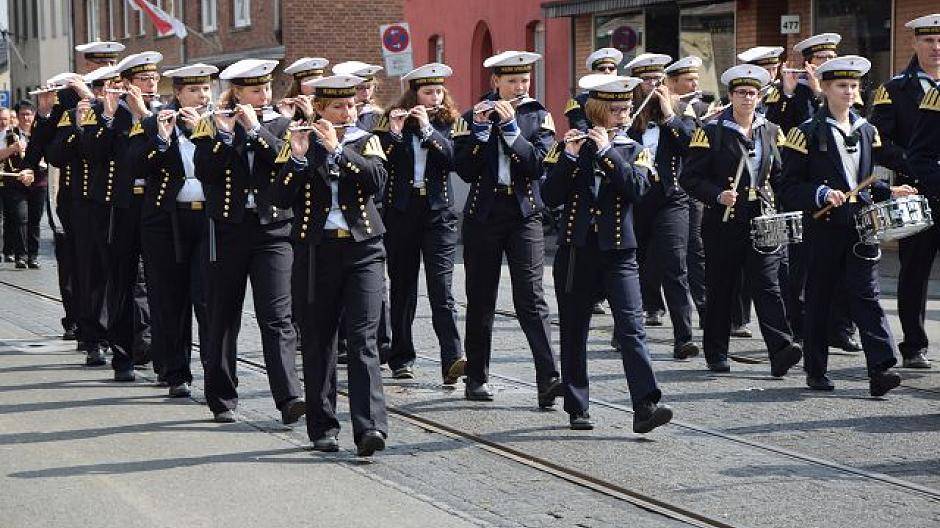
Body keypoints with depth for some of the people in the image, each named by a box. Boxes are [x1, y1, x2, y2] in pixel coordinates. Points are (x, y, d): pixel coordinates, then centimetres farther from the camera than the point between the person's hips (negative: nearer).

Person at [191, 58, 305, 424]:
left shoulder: (280, 125, 8)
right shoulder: (212, 126, 4)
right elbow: (203, 172, -9)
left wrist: (257, 129, -14)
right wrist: (224, 135, -17)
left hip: (273, 230, 0)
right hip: (227, 230, 0)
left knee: (277, 317, -10)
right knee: (222, 318, 7)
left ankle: (289, 397, -18)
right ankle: (222, 400, 17)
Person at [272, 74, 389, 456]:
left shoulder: (366, 142, 8)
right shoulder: (301, 143, 7)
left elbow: (377, 180, -12)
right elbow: (279, 197, -4)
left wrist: (336, 149, -18)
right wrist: (296, 158, -17)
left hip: (362, 248, -1)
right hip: (316, 250, 1)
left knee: (362, 337, -12)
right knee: (318, 340, 4)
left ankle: (370, 426, -21)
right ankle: (323, 428, 14)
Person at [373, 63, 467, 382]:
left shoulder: (447, 123, 7)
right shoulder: (392, 121, 5)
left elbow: (452, 159, -9)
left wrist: (428, 128, -17)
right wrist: (393, 133, -19)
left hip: (437, 212, -1)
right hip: (400, 212, 1)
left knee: (441, 287, -11)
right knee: (402, 287, 7)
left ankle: (453, 359, -20)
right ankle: (402, 359, 15)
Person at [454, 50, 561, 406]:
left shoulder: (538, 116, 5)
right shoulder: (473, 117, 4)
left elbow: (537, 164, -10)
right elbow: (465, 171, -6)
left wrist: (509, 127, -17)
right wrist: (481, 129, -15)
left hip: (524, 216, -1)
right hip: (483, 216, 1)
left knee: (531, 298, -10)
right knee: (480, 300, 7)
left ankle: (548, 380, -18)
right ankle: (476, 379, 18)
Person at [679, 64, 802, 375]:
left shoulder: (771, 132, 11)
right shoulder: (712, 131, -2)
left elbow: (779, 177, 19)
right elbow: (690, 177, -5)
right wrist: (717, 196, -18)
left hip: (762, 221, 2)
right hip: (724, 222, -2)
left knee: (767, 285, -8)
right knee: (720, 289, 6)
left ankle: (781, 350, -19)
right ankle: (716, 354, 17)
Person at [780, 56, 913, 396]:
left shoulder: (867, 131, 13)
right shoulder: (807, 134, -4)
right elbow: (789, 189, -7)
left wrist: (889, 192, 5)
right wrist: (822, 194, -22)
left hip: (861, 227, 3)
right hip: (824, 229, -3)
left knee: (867, 296, -7)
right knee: (819, 300, 6)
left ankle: (881, 368, -15)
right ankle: (815, 371, 18)